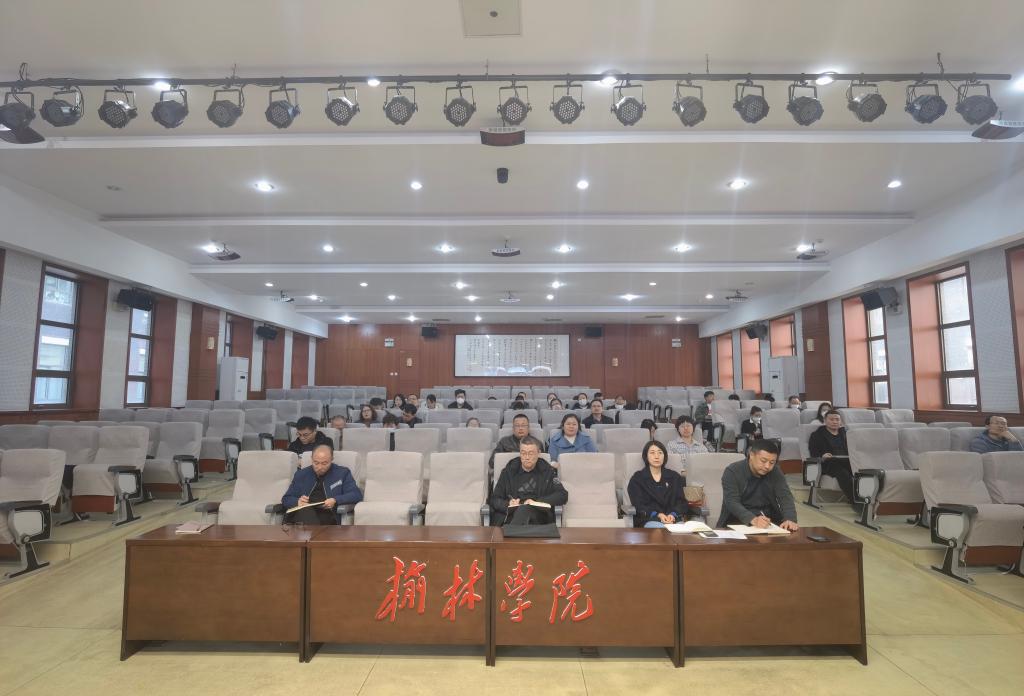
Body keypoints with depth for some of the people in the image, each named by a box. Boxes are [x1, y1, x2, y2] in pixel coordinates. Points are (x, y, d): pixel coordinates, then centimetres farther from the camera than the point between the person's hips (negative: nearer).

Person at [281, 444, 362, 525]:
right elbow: (286, 499, 20)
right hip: (302, 514, 2)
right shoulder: (301, 474, 21)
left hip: (327, 514, -2)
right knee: (306, 510, -36)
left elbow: (357, 494, 5)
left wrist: (336, 500, -12)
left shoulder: (342, 473, 13)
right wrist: (298, 502, -3)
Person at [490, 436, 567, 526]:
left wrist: (537, 502, -7)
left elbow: (563, 496, 5)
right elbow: (495, 499, 15)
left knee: (524, 509, -37)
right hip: (508, 515, 0)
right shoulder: (508, 471, 17)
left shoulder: (547, 471, 14)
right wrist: (508, 505, -8)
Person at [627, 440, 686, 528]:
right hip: (649, 520, -3)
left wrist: (673, 515, -11)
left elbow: (681, 502, 11)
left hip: (673, 519, 3)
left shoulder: (675, 477, 21)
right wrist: (658, 515, -18)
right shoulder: (637, 479, 10)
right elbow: (639, 505, 0)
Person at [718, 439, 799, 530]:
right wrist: (752, 519, -38)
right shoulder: (732, 471, -10)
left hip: (770, 522, 5)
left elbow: (786, 497, -5)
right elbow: (732, 502, -20)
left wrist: (790, 519, -26)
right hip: (738, 522, -5)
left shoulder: (776, 472, 4)